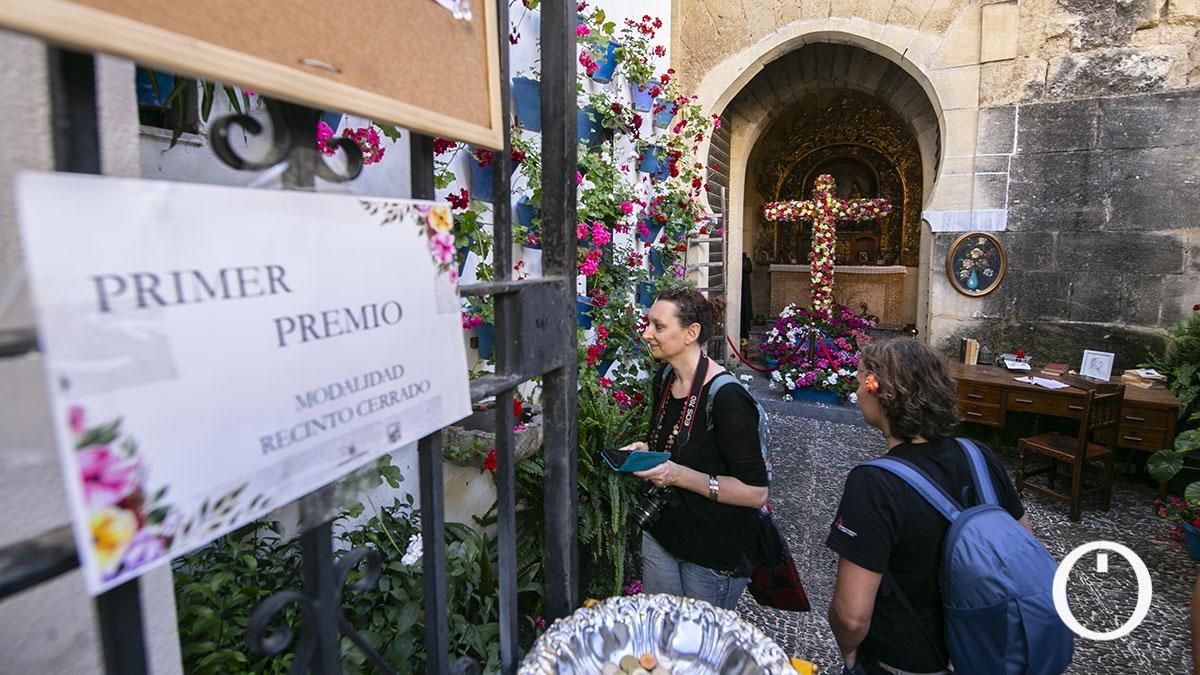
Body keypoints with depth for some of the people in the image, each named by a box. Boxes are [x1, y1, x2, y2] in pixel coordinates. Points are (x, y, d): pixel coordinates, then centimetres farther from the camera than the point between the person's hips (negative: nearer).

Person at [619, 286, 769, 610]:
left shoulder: (726, 398, -26)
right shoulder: (664, 378, 0)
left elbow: (756, 492, -24)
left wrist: (681, 476, -29)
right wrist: (646, 449, -2)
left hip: (715, 549, -7)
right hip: (660, 531, 7)